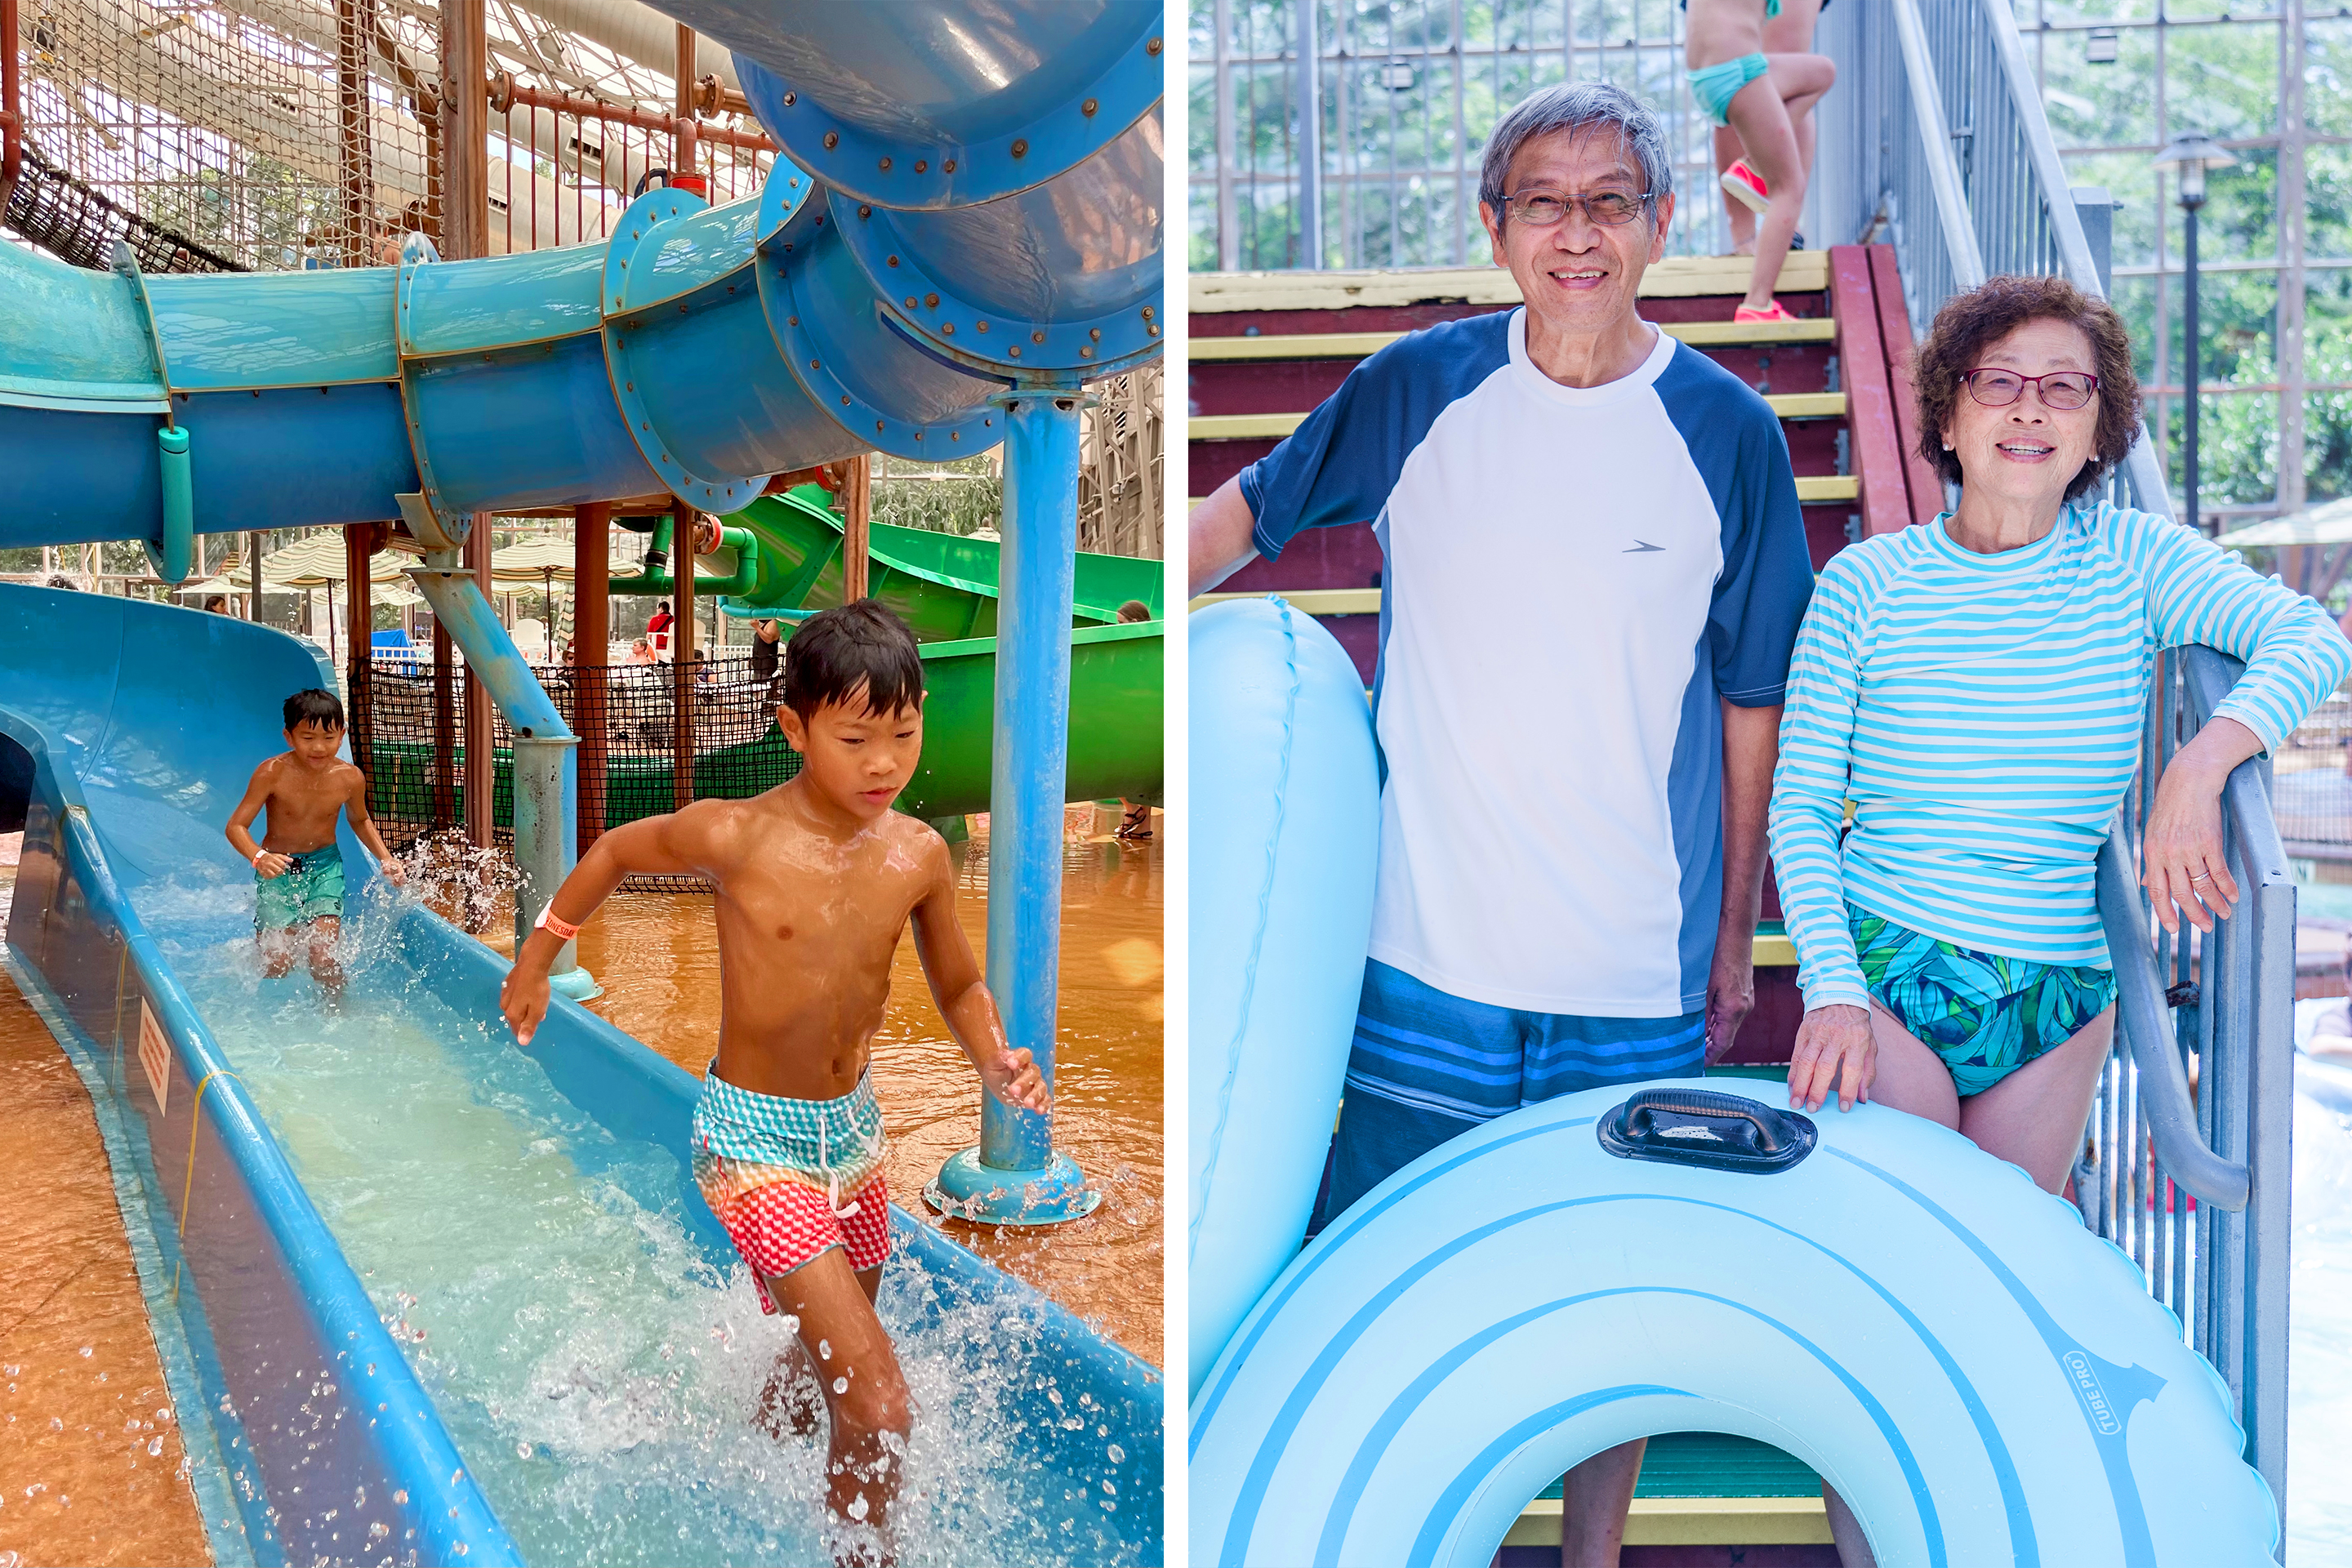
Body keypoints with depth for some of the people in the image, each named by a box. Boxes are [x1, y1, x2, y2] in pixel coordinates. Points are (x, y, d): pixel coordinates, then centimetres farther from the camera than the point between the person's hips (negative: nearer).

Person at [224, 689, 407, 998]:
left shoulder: (349, 778, -9)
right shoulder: (272, 773, -19)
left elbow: (360, 820, 12)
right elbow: (236, 826, -17)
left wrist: (386, 859, -1)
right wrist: (259, 857, -36)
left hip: (325, 867, 1)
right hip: (279, 869, -1)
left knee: (322, 956, -12)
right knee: (278, 964, -5)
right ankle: (257, 948, 32)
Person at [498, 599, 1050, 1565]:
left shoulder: (919, 854, -8)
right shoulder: (736, 837, -20)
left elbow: (959, 987, 4)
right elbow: (617, 851, 0)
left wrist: (996, 1061, -16)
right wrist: (537, 959, 9)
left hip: (854, 1127, 5)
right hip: (755, 1141, -5)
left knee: (827, 1363, 27)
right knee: (879, 1409, -14)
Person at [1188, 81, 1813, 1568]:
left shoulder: (1729, 434, -1)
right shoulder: (1418, 387, 0)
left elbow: (1752, 701, 5)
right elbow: (1255, 508, 14)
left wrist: (1735, 931, 8)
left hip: (1639, 979, 0)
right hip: (1426, 956, 1)